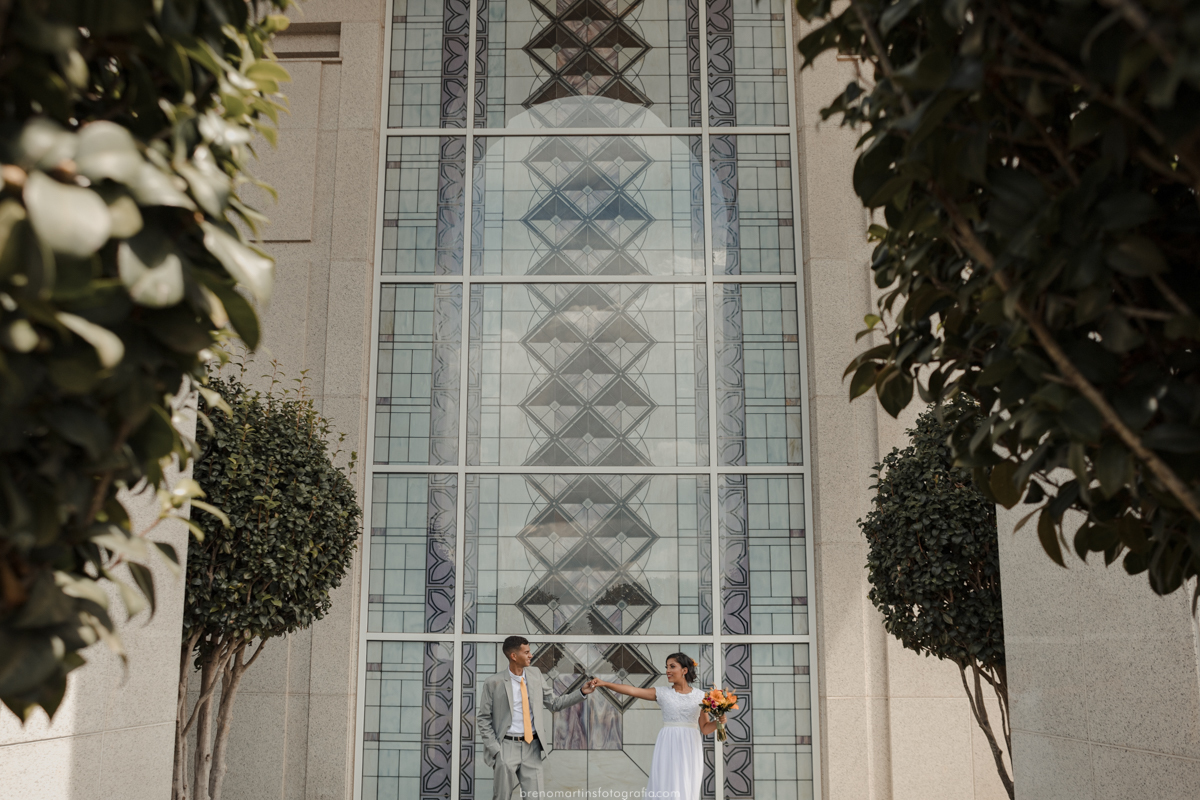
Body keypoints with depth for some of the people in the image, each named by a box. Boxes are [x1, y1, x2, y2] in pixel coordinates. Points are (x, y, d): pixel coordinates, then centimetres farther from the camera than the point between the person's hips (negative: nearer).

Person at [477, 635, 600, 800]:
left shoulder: (535, 674, 5)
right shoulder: (493, 683, -8)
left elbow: (554, 703, 9)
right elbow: (484, 719, -1)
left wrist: (582, 692, -1)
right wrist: (495, 749, -9)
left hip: (532, 747, 3)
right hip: (507, 746, -3)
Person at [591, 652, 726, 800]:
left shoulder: (700, 696, 6)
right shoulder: (662, 692, 3)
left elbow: (705, 728, 9)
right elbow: (632, 690, -8)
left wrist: (719, 721, -10)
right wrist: (605, 684, -18)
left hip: (690, 749, 1)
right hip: (668, 749, -1)